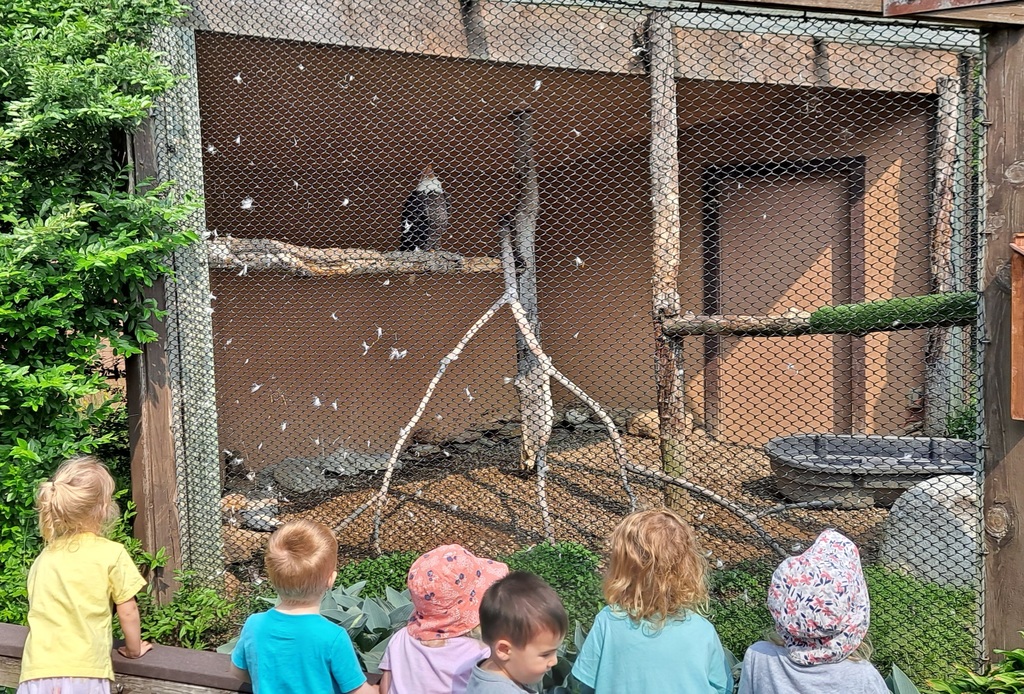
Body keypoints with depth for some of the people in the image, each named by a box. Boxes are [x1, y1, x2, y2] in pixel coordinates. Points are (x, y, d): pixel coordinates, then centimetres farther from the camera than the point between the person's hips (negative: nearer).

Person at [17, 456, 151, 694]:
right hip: (82, 673, -4)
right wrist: (134, 649, 18)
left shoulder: (43, 558, 10)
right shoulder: (111, 553, -3)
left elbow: (40, 610, 15)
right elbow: (127, 611, 2)